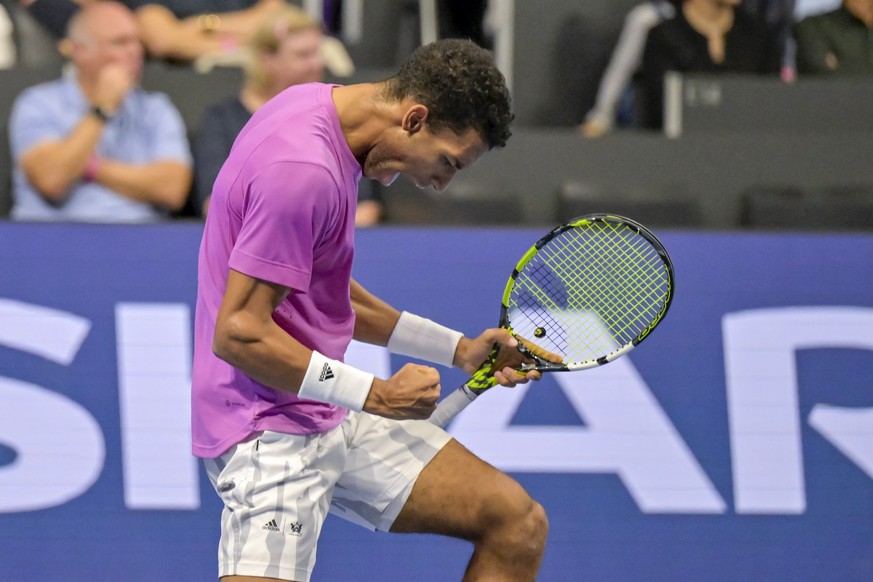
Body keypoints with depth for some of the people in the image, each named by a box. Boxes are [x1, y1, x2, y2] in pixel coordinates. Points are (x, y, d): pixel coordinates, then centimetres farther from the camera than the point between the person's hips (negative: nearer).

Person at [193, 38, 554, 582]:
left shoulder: (319, 107, 10)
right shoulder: (304, 170, -23)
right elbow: (239, 334, -24)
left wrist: (457, 349, 19)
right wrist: (375, 395, -18)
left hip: (333, 415, 10)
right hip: (271, 432, -10)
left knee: (518, 525, 4)